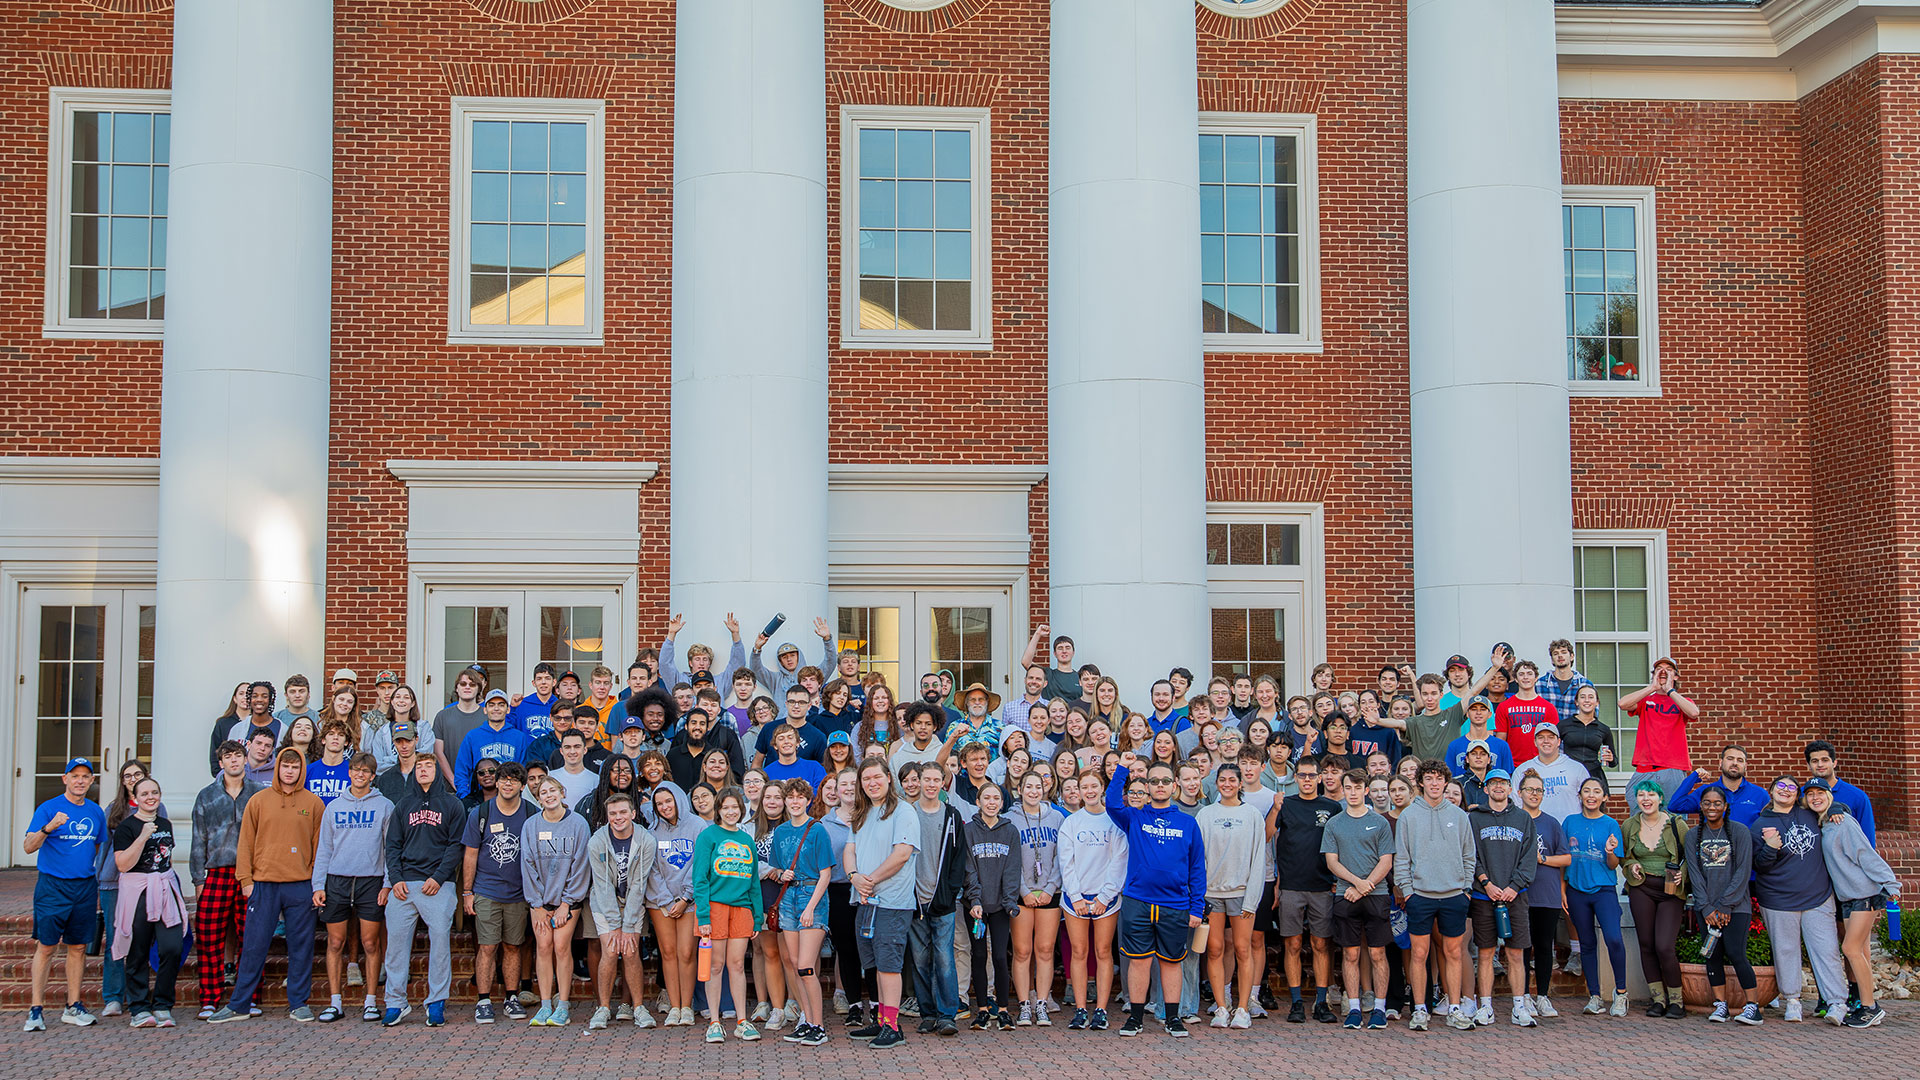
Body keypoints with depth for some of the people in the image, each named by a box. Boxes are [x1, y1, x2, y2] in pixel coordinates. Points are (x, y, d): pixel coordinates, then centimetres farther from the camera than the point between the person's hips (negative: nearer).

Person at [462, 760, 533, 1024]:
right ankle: (484, 1001, 1)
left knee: (512, 947, 7)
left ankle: (512, 999, 15)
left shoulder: (531, 815, 1)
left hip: (519, 893, 1)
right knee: (487, 947, -4)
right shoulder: (480, 814, -1)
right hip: (486, 891, -1)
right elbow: (470, 855, 3)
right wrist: (467, 892, 0)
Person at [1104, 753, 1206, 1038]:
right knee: (1139, 960, 3)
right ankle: (1136, 1016, 13)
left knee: (1171, 961, 8)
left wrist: (1197, 907, 2)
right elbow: (1113, 803, -15)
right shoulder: (1135, 818, 6)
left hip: (1175, 905, 1)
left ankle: (1172, 1017, 18)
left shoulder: (1188, 823, 7)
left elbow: (1197, 868, 7)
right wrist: (1123, 769, -17)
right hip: (1137, 903, 0)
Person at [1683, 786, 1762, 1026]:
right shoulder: (1693, 835, 9)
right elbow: (1694, 873, 4)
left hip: (1736, 905, -3)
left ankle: (1752, 1005, -3)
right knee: (1713, 954, 1)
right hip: (1707, 906, 3)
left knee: (1735, 953, -12)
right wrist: (1706, 907, -6)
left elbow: (1743, 871, -5)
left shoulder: (1740, 831, 0)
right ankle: (1720, 1004, 8)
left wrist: (1724, 905, -9)